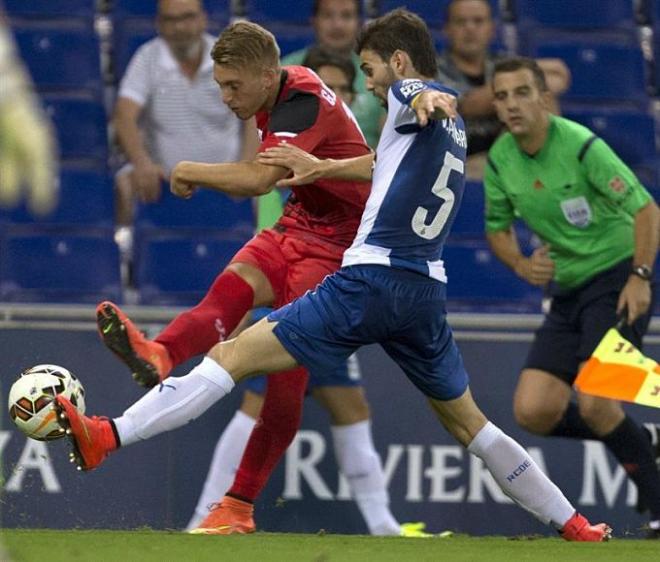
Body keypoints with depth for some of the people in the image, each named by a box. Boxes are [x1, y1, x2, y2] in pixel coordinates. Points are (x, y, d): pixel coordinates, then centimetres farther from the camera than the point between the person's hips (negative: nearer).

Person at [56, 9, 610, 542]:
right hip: (428, 291, 8)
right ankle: (574, 525, 21)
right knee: (470, 424, 20)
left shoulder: (408, 92, -1)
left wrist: (430, 102, -49)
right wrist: (322, 168, 43)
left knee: (233, 355, -13)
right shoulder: (455, 127, 23)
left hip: (372, 277, -8)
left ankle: (108, 436, -23)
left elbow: (421, 94, -26)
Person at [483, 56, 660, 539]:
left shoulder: (581, 146, -19)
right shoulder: (500, 160, 1)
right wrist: (521, 264, -5)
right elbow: (498, 227, 16)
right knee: (533, 411, -5)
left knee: (594, 404, -22)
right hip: (568, 293, 7)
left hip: (618, 280, -7)